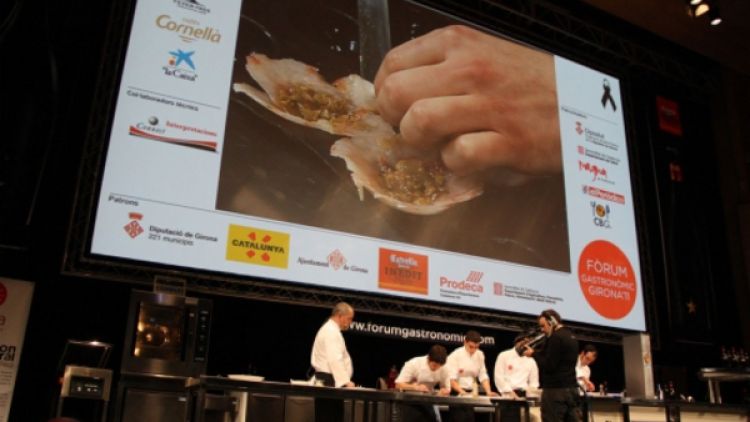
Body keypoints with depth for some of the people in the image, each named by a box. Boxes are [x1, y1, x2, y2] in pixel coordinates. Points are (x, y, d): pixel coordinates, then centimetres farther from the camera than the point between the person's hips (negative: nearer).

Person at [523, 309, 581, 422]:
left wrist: (533, 354, -5)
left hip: (555, 390, -9)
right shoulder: (571, 336, 17)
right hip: (572, 388, 9)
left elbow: (549, 366, -18)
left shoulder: (556, 337, -14)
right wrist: (537, 353, 11)